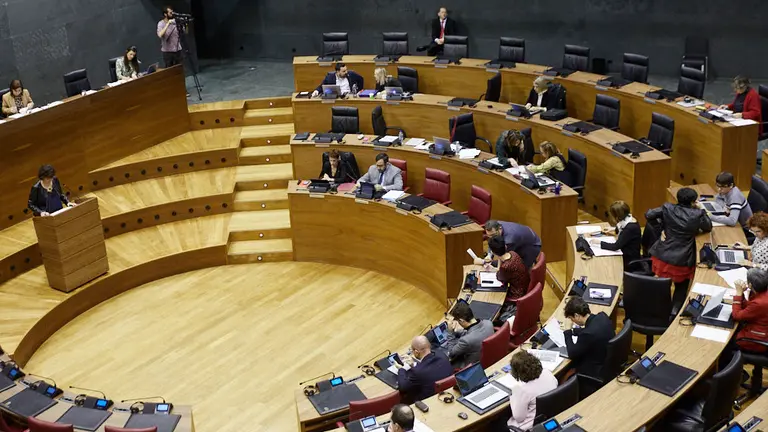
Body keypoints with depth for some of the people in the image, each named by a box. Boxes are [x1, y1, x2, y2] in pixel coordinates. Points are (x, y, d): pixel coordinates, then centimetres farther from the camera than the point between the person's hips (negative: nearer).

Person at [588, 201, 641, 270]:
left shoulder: (630, 228, -27)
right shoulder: (627, 220, -1)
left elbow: (616, 246, -27)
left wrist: (599, 242, -18)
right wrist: (616, 231, 9)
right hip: (626, 256, 8)